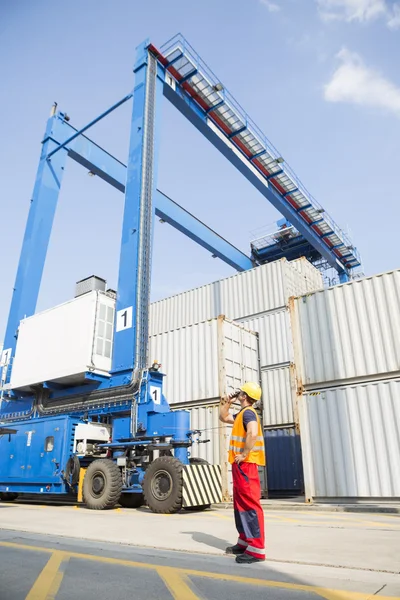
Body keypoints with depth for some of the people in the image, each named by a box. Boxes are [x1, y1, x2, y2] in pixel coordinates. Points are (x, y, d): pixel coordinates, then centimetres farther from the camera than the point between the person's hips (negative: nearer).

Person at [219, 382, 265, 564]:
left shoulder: (248, 412, -15)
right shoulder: (242, 413, 16)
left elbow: (253, 433, -32)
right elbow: (223, 418, 31)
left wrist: (244, 454, -24)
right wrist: (226, 403, 18)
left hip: (245, 464, -11)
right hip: (239, 464, 11)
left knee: (250, 504, -9)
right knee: (240, 504, 15)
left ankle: (257, 549, -7)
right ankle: (245, 542, 24)